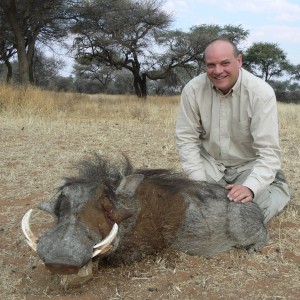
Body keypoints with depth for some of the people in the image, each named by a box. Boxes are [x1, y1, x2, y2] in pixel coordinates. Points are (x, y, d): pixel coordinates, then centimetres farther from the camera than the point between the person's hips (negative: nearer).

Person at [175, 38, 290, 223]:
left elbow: (268, 150, -25)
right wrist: (199, 182, -19)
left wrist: (250, 187, -41)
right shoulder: (193, 89, -15)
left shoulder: (262, 92, -23)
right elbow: (186, 139, -9)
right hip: (210, 163, 2)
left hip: (249, 165, -2)